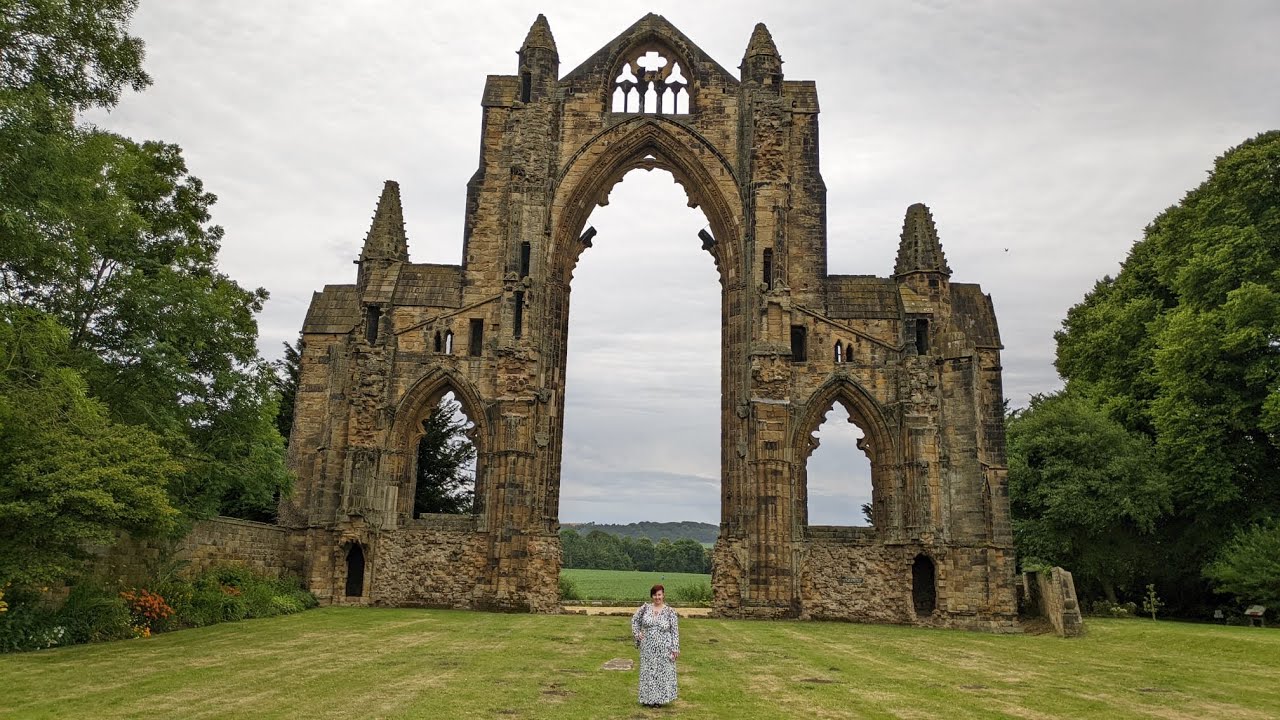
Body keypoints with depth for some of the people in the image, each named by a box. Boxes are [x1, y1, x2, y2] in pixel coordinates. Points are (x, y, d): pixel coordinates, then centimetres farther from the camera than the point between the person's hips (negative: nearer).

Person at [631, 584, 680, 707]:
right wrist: (637, 634, 4)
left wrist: (675, 648, -9)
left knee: (663, 672, 4)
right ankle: (649, 699, 22)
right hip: (648, 648, 2)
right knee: (648, 672, 9)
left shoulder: (670, 611, -7)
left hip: (664, 649, -2)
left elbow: (675, 631, -5)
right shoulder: (645, 608, -1)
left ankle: (660, 698, 17)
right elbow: (635, 619, 14)